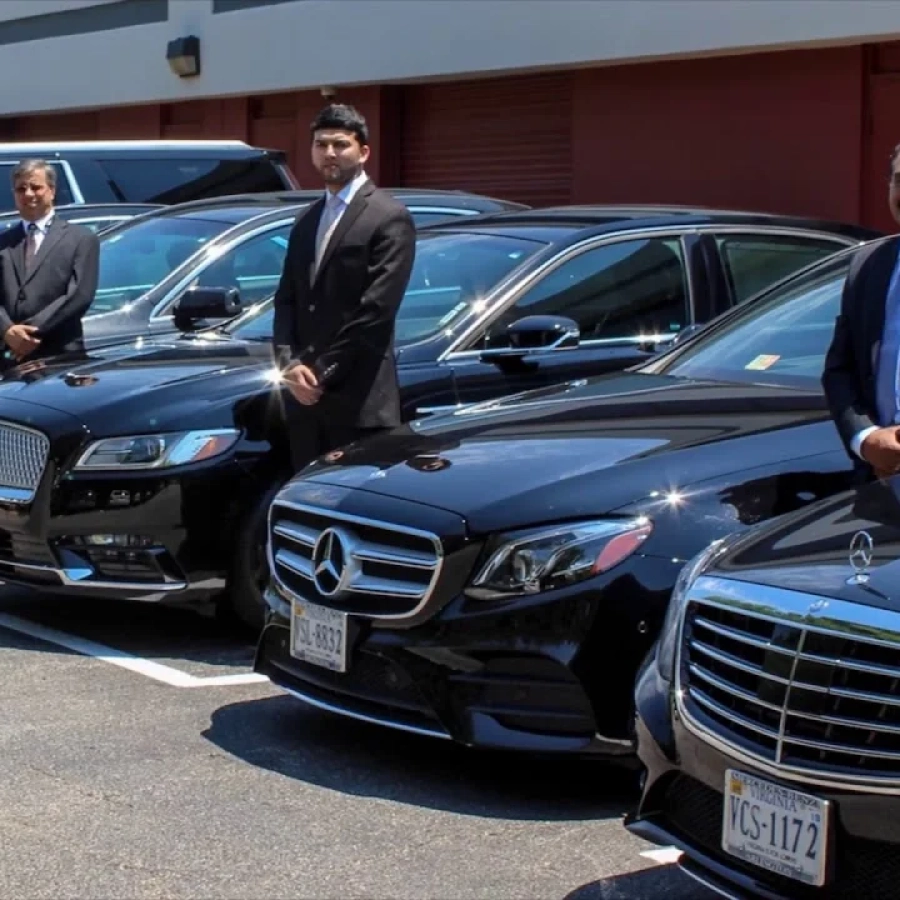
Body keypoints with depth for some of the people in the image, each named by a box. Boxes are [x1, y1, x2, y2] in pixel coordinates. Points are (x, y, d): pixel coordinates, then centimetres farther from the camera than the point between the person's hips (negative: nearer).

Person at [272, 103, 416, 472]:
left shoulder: (390, 218, -5)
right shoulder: (305, 221, 19)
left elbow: (376, 309, -12)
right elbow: (286, 300, 12)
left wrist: (323, 372, -12)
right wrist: (290, 364, -5)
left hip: (359, 398, -6)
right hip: (304, 397, 7)